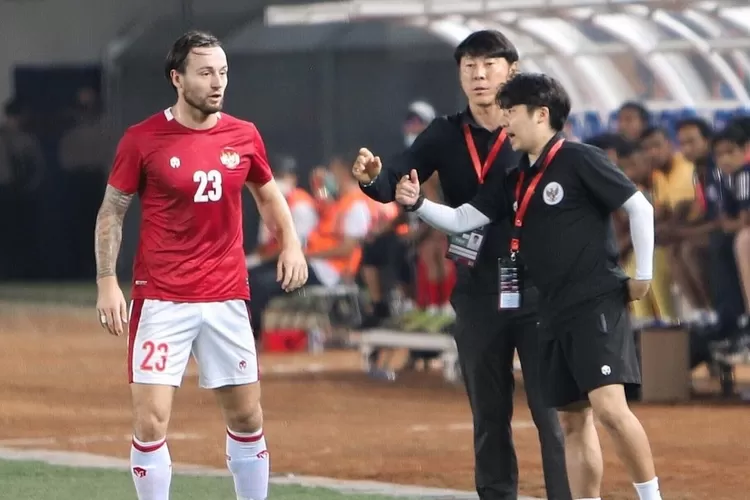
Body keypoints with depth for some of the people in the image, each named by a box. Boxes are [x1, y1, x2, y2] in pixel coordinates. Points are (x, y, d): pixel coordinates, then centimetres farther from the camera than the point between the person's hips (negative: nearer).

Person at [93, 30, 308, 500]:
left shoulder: (244, 137, 4)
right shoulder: (142, 140, -6)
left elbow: (268, 194, 20)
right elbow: (112, 212, 1)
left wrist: (291, 243, 4)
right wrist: (107, 280, -8)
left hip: (227, 299, 3)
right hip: (161, 301, -3)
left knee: (247, 417, 9)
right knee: (150, 421, -7)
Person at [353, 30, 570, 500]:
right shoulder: (446, 135, 5)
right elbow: (394, 183, -5)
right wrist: (372, 178, -28)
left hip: (535, 290, -3)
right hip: (477, 296, 3)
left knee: (551, 410, -5)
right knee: (489, 414, 11)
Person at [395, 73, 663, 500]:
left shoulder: (580, 161, -9)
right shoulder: (514, 181, 13)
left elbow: (640, 207, -8)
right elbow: (462, 220, 13)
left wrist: (642, 275, -7)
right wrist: (418, 204, -4)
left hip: (598, 304, -8)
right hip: (556, 312, 8)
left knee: (609, 406, -20)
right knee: (573, 418, 9)